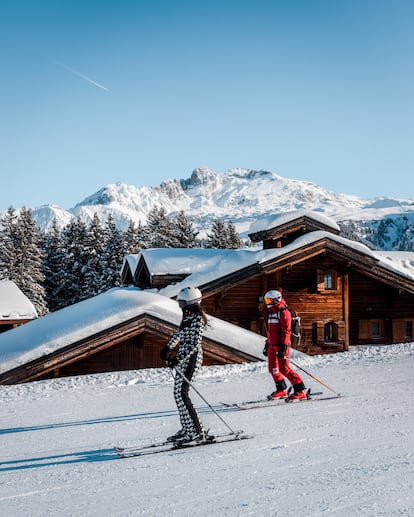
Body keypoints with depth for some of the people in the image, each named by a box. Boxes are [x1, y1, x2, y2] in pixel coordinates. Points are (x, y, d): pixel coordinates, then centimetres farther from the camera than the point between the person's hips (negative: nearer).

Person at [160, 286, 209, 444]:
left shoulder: (196, 319, -15)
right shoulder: (187, 316, 13)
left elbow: (194, 343, -22)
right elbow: (179, 334, 29)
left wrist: (178, 359, -27)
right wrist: (168, 348, 35)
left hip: (190, 358, -10)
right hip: (183, 358, 10)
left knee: (181, 394, -11)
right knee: (179, 394, 11)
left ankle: (196, 432, -8)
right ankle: (188, 428, 17)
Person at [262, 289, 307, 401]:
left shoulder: (283, 312, -11)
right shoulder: (271, 312, 17)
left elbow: (286, 331, -18)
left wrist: (283, 347, -24)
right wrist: (267, 344, 24)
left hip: (281, 345, -9)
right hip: (272, 346, 9)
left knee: (284, 369, -12)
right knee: (273, 369, 11)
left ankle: (301, 391, -7)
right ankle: (281, 390, 25)